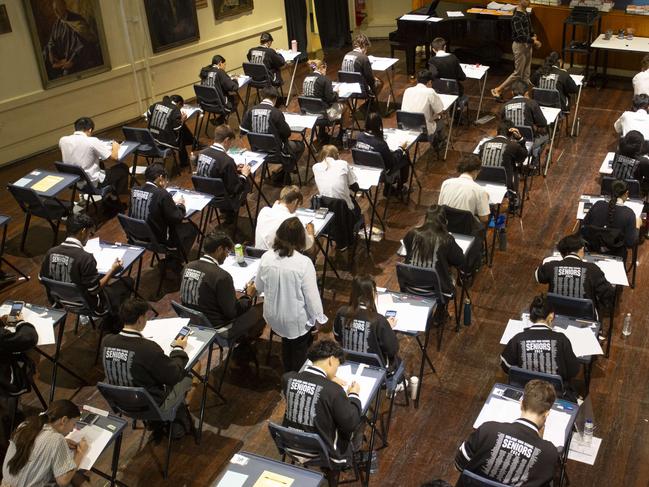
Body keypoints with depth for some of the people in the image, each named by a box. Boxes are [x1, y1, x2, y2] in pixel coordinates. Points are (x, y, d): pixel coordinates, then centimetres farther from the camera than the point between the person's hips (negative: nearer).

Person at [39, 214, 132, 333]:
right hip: (88, 305, -7)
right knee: (128, 281, 9)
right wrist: (112, 270, -14)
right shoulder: (85, 258, -31)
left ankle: (110, 320, 34)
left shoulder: (51, 252, -12)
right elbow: (94, 290, -25)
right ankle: (112, 323, 26)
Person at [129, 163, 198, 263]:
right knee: (191, 227, 13)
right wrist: (180, 205, 5)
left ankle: (170, 258, 33)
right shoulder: (162, 194, -23)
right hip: (158, 241, -7)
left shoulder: (134, 191, -3)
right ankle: (175, 261, 22)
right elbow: (177, 218, -16)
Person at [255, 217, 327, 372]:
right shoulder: (304, 263, -27)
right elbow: (312, 295, -20)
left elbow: (258, 287, 1)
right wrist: (319, 317, -5)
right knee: (299, 349, 21)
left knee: (287, 343, 30)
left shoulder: (266, 257, -14)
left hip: (273, 315, 4)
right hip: (297, 318, -4)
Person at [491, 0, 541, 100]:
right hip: (520, 46, -8)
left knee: (526, 73, 12)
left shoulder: (525, 13, 5)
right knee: (518, 73, -1)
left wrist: (534, 36, 0)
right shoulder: (517, 17, -23)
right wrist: (534, 41, -19)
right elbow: (521, 36, -28)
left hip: (527, 45, 8)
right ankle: (497, 90, 9)